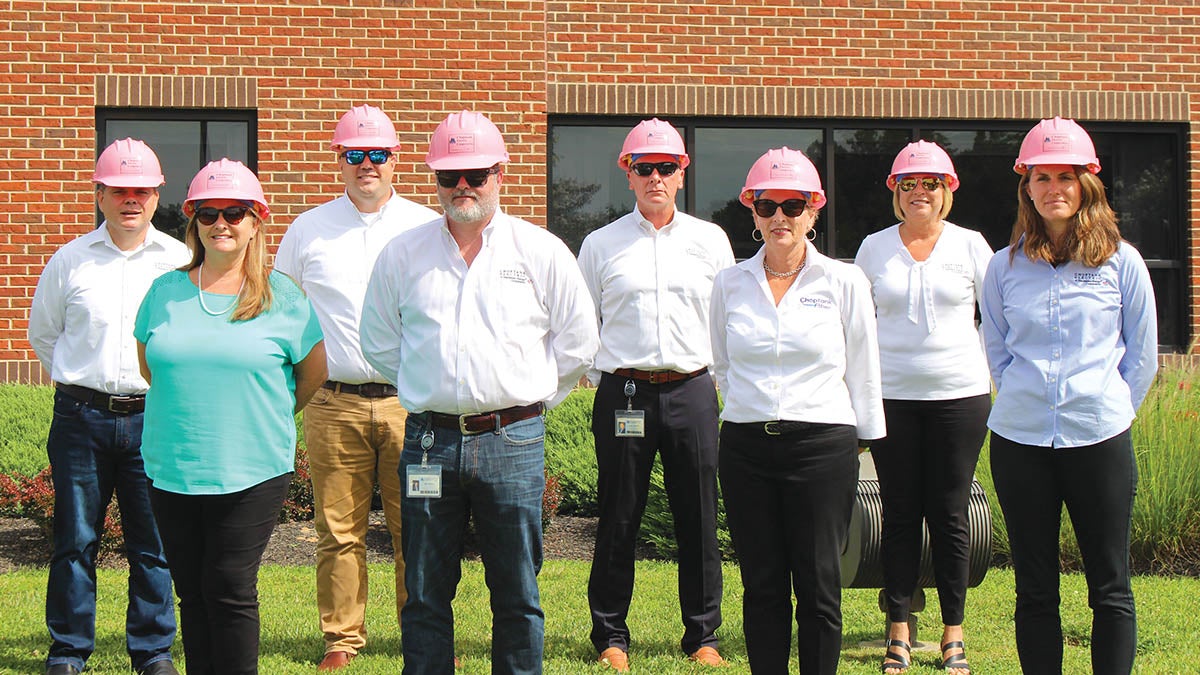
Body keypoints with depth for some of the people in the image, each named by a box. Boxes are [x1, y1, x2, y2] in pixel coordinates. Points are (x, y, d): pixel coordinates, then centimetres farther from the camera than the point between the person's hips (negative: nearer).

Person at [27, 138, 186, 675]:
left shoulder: (181, 262, 4)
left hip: (154, 417, 0)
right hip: (82, 418, 0)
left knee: (154, 544, 3)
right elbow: (42, 333, 18)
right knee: (75, 540, 4)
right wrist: (75, 382, 12)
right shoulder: (70, 260, 6)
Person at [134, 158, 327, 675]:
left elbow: (314, 371, 9)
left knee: (230, 592, -4)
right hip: (172, 471, 3)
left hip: (252, 473, -3)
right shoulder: (166, 292, 7)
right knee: (192, 593, 8)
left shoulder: (282, 298, 0)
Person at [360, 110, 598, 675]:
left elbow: (577, 342, 10)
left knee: (517, 596, 5)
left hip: (513, 442, -1)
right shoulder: (402, 255, 6)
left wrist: (530, 398, 7)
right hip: (429, 442, 1)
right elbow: (380, 343, 17)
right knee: (425, 596, 6)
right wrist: (431, 390, 12)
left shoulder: (541, 252, 3)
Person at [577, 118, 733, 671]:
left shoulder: (710, 240, 10)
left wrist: (721, 377, 10)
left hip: (692, 392, 1)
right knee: (618, 521, 1)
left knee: (699, 520, 3)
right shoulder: (601, 244, 7)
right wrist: (599, 377, 7)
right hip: (623, 392, -1)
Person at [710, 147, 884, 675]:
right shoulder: (730, 283, 7)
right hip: (745, 447, 2)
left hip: (822, 446, -2)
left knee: (818, 587, 0)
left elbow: (862, 372, 7)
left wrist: (865, 434, 10)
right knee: (762, 586, 6)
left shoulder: (844, 283, 0)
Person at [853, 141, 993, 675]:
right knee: (900, 516, 2)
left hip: (960, 395, -1)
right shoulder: (874, 248, 8)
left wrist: (998, 375, 5)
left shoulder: (970, 245, 4)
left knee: (949, 517, 2)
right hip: (891, 397, 1)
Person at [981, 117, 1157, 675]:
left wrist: (1110, 410, 2)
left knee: (1110, 587, 4)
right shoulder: (1004, 267, 6)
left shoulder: (1121, 262, 1)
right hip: (1019, 440, 2)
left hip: (1099, 440, -1)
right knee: (1035, 588, 8)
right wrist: (1025, 401, 5)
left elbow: (1141, 355, 7)